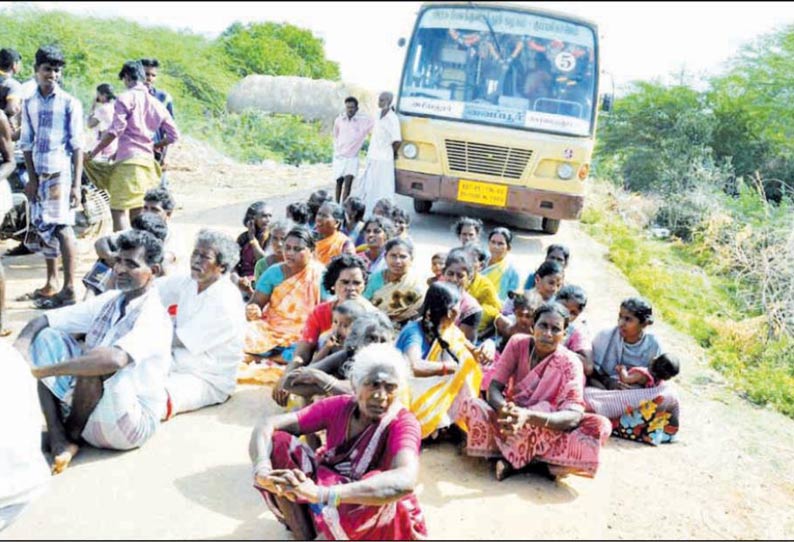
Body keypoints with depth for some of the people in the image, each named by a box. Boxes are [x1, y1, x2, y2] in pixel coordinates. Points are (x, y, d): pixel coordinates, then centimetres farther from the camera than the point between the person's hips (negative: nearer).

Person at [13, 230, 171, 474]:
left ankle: (73, 433, -4)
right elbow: (42, 321, 4)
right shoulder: (109, 301, 5)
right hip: (86, 410, 8)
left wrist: (41, 370, -37)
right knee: (45, 336, -1)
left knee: (98, 362, -33)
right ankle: (59, 440, -12)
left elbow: (114, 359, -39)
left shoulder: (154, 317, -19)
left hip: (128, 424, -8)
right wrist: (19, 351, -18)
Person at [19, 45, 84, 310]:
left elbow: (77, 146, -6)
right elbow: (27, 144, 11)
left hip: (61, 172, -5)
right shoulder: (29, 104, 10)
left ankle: (69, 288, -11)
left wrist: (77, 184, -12)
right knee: (42, 227, 11)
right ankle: (51, 283, 24)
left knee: (61, 226, -12)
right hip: (39, 174, 5)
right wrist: (32, 178, 1)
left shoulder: (70, 103, -3)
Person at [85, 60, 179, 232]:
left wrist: (93, 153, -6)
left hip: (127, 161, -7)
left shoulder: (126, 98, -4)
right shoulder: (156, 104, 14)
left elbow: (115, 130, -13)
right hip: (148, 162, 7)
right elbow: (173, 135, 13)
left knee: (119, 211, -8)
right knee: (137, 213, 13)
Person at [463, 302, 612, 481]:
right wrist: (505, 409, -39)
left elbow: (574, 415, -29)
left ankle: (511, 457, -23)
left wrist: (529, 416, -47)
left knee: (600, 426, -30)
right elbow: (494, 388, -14)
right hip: (514, 424, 1)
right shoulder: (518, 343, -9)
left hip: (549, 431, 0)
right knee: (472, 406, -25)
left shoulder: (570, 363, -16)